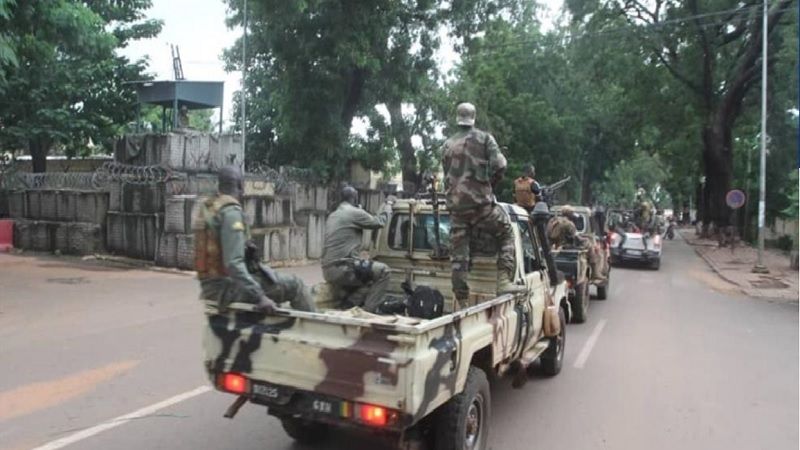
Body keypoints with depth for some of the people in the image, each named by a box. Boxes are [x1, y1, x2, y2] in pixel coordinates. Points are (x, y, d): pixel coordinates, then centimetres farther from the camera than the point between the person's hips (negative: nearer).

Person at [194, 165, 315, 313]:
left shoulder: (205, 208, 10)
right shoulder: (231, 212, -17)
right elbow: (233, 262, -27)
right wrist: (259, 297, -28)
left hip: (210, 284, 10)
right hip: (225, 286, -10)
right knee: (294, 285, -7)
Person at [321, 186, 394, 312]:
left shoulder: (332, 215, 22)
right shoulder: (354, 212, -5)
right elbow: (380, 222, 5)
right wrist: (388, 204, 19)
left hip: (328, 270, 9)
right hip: (342, 268, -9)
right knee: (382, 271, -3)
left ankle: (346, 307, 11)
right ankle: (368, 311, -7)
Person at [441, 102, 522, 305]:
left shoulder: (447, 145, 15)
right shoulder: (484, 138, 3)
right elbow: (499, 166, -6)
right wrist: (490, 184, 10)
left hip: (455, 205, 4)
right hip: (480, 201, -4)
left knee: (458, 254, 6)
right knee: (506, 234, 14)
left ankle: (462, 300, 8)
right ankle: (504, 281, 1)